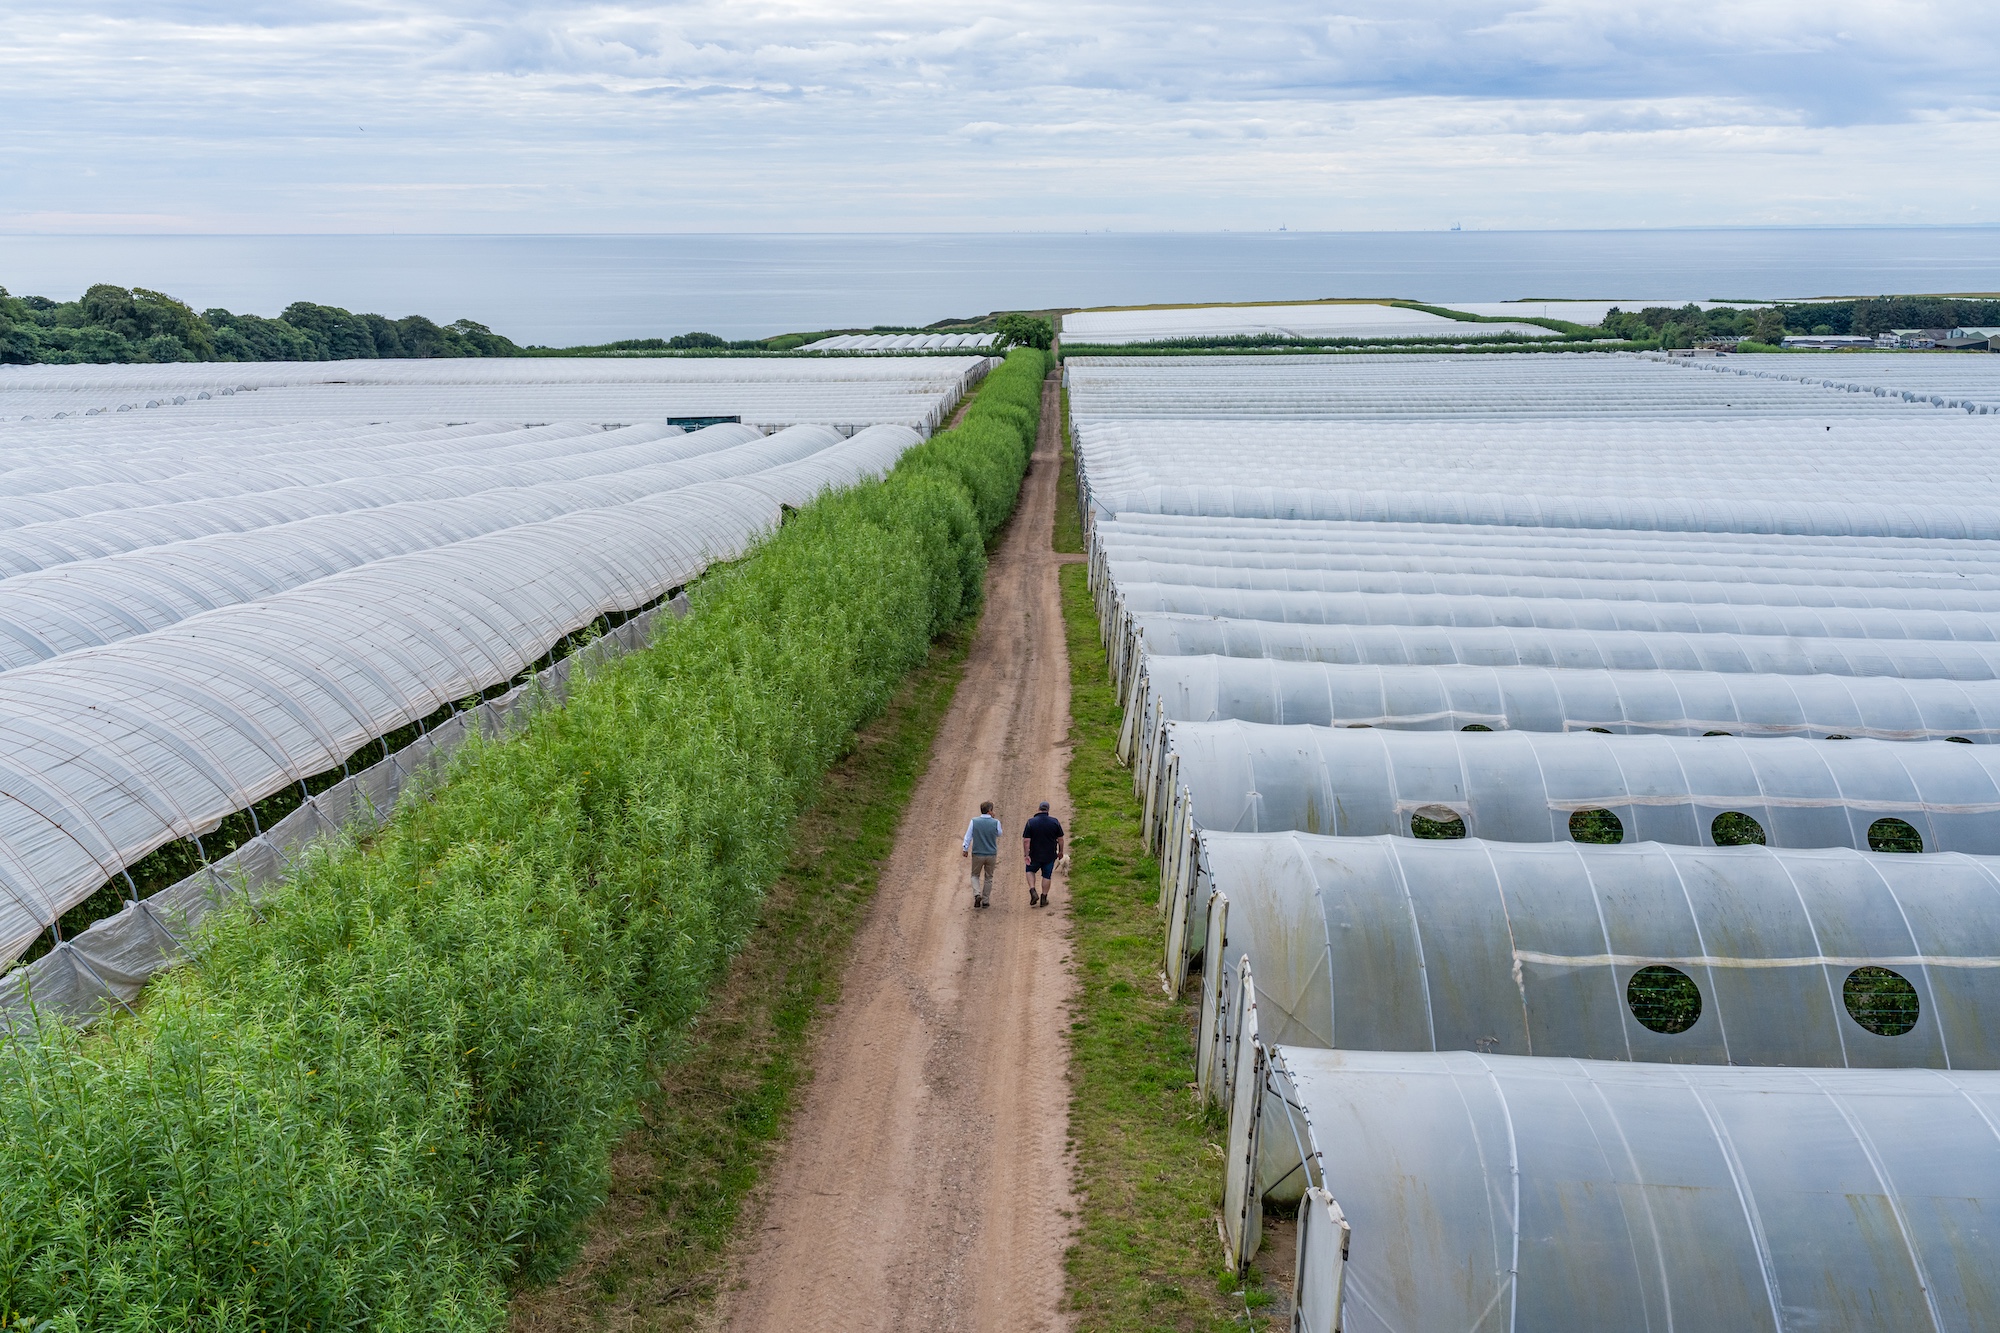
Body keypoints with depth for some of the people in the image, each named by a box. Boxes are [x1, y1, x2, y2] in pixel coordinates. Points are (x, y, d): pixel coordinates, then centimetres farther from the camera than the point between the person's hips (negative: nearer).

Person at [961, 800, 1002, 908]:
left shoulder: (974, 821, -8)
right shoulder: (995, 822, -8)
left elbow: (968, 836, -2)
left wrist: (965, 849, 10)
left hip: (977, 854, 0)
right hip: (991, 855, 0)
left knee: (975, 875, 16)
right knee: (988, 878, 14)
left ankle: (977, 894, -6)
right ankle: (985, 900, 16)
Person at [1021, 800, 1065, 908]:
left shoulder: (1030, 822, -11)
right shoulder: (1055, 822, -7)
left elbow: (1026, 841, -14)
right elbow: (1060, 839, 0)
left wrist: (1026, 855, -11)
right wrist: (1060, 852, 12)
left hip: (1035, 855, -1)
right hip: (1050, 855, 1)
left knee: (1030, 871, 23)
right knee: (1046, 876, 14)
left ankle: (1032, 891, 4)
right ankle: (1043, 899, 17)